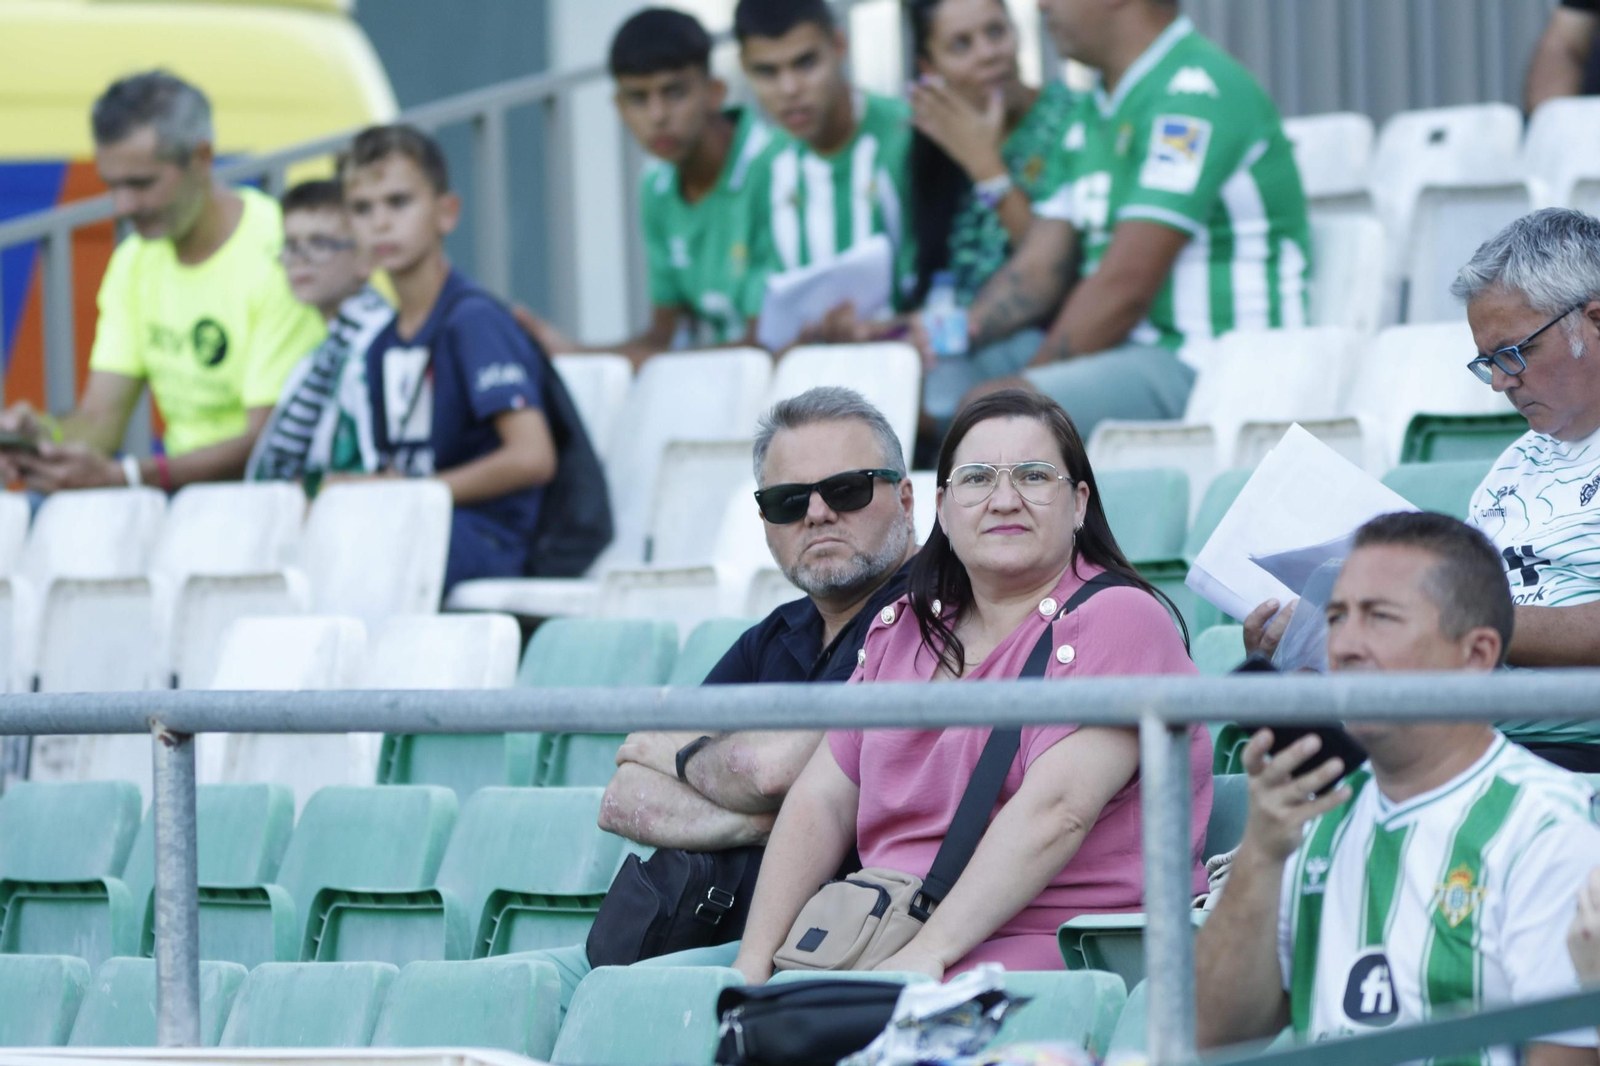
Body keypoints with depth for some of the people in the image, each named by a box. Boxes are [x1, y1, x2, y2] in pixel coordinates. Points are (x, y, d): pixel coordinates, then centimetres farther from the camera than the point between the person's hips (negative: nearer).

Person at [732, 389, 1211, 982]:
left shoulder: (1115, 620, -4)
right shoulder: (902, 630, 19)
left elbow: (1055, 812, -17)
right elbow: (823, 802, 15)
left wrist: (928, 953, -24)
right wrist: (756, 960, 0)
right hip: (892, 949, 6)